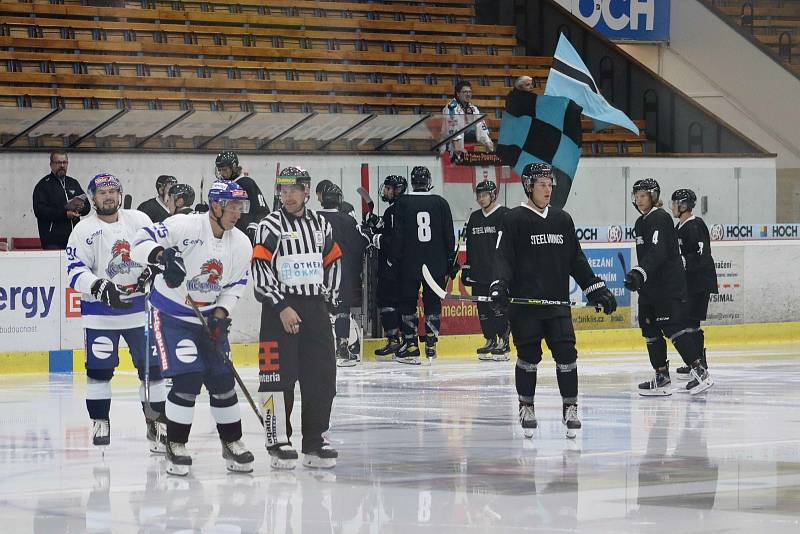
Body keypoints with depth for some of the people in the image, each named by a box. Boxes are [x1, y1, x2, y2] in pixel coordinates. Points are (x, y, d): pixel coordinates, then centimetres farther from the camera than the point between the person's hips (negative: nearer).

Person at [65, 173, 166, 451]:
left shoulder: (139, 220, 4)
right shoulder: (84, 230, -5)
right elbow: (75, 270, -11)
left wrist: (152, 271, -8)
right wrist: (100, 287, -25)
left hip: (140, 305, 2)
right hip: (100, 310, -2)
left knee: (151, 364, 1)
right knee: (99, 368, -1)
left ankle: (156, 420, 10)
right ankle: (99, 422, 11)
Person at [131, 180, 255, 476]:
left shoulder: (241, 245, -2)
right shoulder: (184, 226, -20)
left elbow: (235, 286, 7)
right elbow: (142, 242, -23)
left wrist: (221, 315, -9)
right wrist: (162, 256, -43)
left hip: (210, 317, 5)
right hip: (172, 314, -5)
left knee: (222, 380, 4)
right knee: (188, 379, -15)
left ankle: (232, 443, 20)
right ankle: (175, 446, -1)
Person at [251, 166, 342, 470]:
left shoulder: (320, 225, 12)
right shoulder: (270, 226, -4)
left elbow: (333, 261, 22)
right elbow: (260, 271, -10)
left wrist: (330, 297, 12)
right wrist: (282, 308, -16)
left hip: (315, 309, 5)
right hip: (280, 310, -5)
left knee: (322, 377, 4)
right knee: (279, 377, -7)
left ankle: (315, 443, 12)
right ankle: (279, 443, -1)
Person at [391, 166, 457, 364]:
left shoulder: (403, 203, -5)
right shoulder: (440, 203, 1)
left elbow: (398, 236, -6)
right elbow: (449, 235, 4)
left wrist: (395, 259, 2)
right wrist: (451, 261, 11)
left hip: (409, 264, -2)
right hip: (436, 265, 2)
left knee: (408, 303, 5)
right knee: (433, 303, 10)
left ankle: (410, 347, 1)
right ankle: (431, 346, 7)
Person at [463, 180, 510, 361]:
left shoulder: (505, 215, -4)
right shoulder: (474, 218, 17)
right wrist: (467, 267, 18)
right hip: (479, 271, 7)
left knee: (498, 304, -10)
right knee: (483, 308, 6)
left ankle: (503, 342, -4)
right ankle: (490, 341, 14)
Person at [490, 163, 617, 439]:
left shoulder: (562, 219, 13)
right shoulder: (515, 219, -2)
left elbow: (576, 260, 18)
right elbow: (504, 257, -8)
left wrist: (596, 289, 14)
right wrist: (500, 284, -24)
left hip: (557, 302, 4)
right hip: (524, 302, -4)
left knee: (566, 353, -4)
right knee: (528, 355, 1)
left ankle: (570, 408, 4)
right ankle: (526, 407, 17)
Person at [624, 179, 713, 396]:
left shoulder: (660, 219, -13)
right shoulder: (641, 222, 18)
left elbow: (658, 252, -26)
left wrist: (640, 273, -37)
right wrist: (637, 276, 24)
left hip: (669, 285, -10)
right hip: (650, 287, 10)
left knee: (674, 327, -14)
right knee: (650, 328, 8)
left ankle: (699, 371, -14)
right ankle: (662, 377, 12)